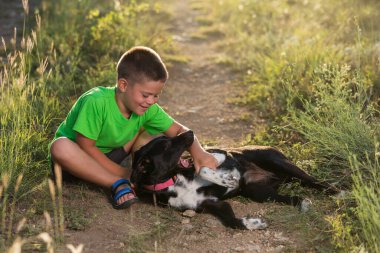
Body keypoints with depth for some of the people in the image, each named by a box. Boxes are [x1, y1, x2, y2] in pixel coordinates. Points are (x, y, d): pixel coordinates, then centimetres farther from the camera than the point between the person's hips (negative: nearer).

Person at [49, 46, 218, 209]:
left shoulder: (148, 109, -13)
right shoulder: (96, 102, -31)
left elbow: (179, 130, -5)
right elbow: (86, 146, -27)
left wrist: (198, 152, -26)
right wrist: (122, 174, -26)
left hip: (110, 155, 6)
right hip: (78, 155, -5)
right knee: (60, 147, -39)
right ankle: (118, 185, -32)